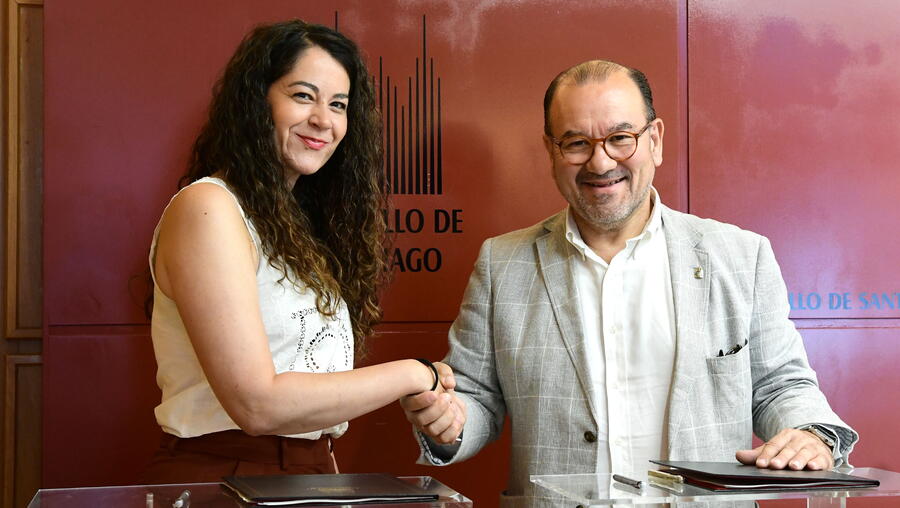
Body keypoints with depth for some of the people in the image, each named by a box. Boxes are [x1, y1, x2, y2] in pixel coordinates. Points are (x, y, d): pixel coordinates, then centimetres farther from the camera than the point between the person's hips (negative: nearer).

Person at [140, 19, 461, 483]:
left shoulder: (301, 222, 12)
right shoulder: (208, 209, -14)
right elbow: (257, 404, -21)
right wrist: (412, 375, -14)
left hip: (311, 472, 8)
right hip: (218, 477, -8)